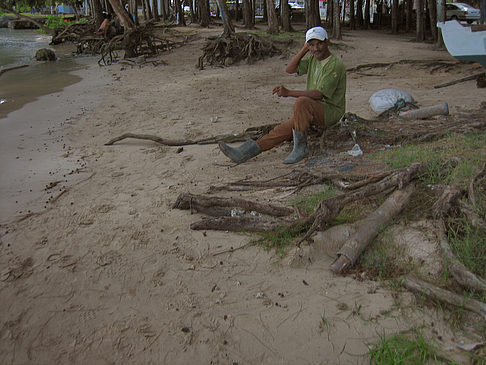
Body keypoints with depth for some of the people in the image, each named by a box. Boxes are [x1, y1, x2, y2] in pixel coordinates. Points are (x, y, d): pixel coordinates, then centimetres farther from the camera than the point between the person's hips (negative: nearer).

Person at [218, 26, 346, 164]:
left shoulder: (336, 65, -16)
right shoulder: (312, 58, 10)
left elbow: (319, 94, -24)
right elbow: (290, 69, 1)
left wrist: (289, 93, -27)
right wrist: (304, 49, -5)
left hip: (331, 111, -7)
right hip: (312, 110, 7)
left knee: (301, 102, -36)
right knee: (284, 129, -7)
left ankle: (300, 147, -25)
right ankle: (244, 153, -13)